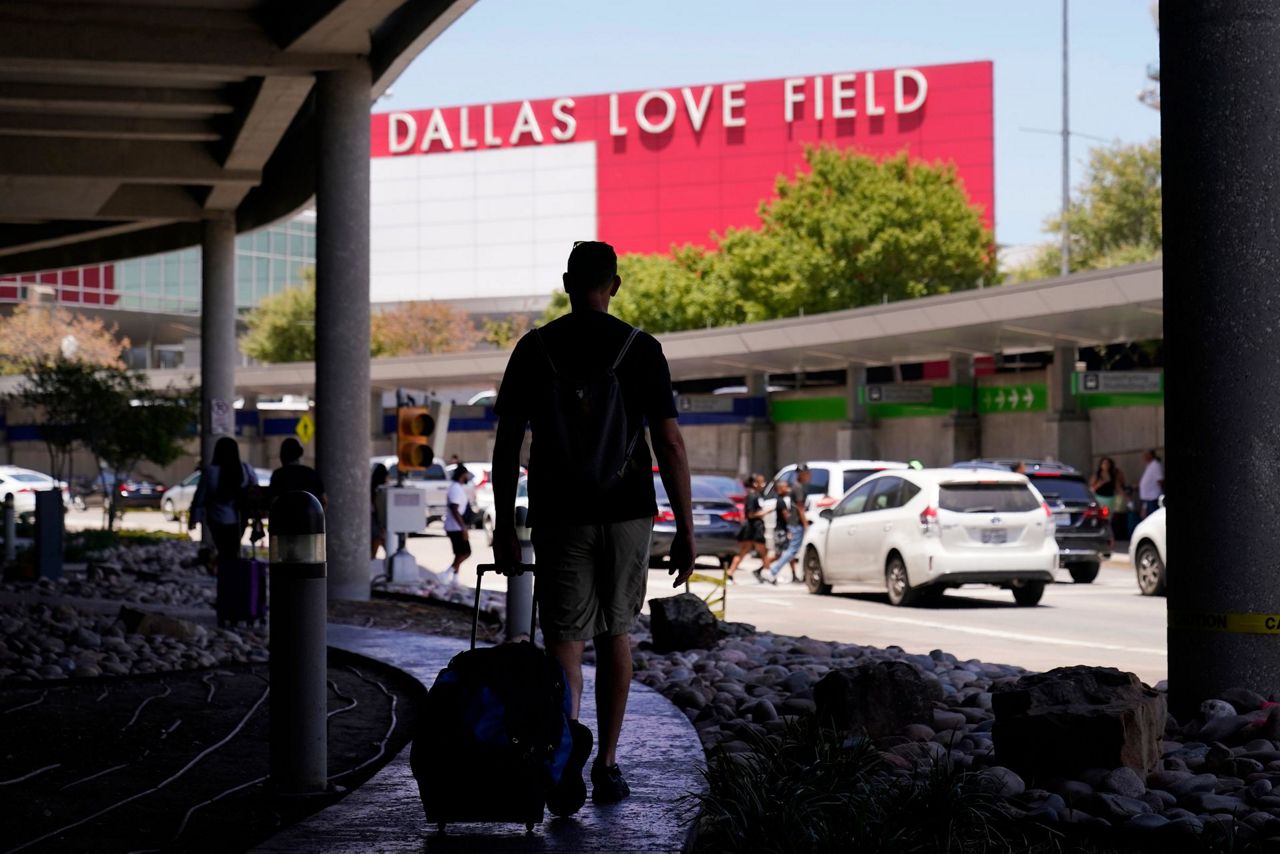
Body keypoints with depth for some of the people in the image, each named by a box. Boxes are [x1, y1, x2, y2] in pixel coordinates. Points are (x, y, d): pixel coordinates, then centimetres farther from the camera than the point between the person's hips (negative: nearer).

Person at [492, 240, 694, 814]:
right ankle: (607, 765, 19)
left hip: (558, 515, 0)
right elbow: (670, 445, -7)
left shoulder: (534, 349, 1)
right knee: (615, 634, 15)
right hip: (627, 513, 1)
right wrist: (685, 530, -3)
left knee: (564, 634, 2)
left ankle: (568, 728, -29)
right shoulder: (642, 349, -2)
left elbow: (506, 445, 0)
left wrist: (504, 524, 8)